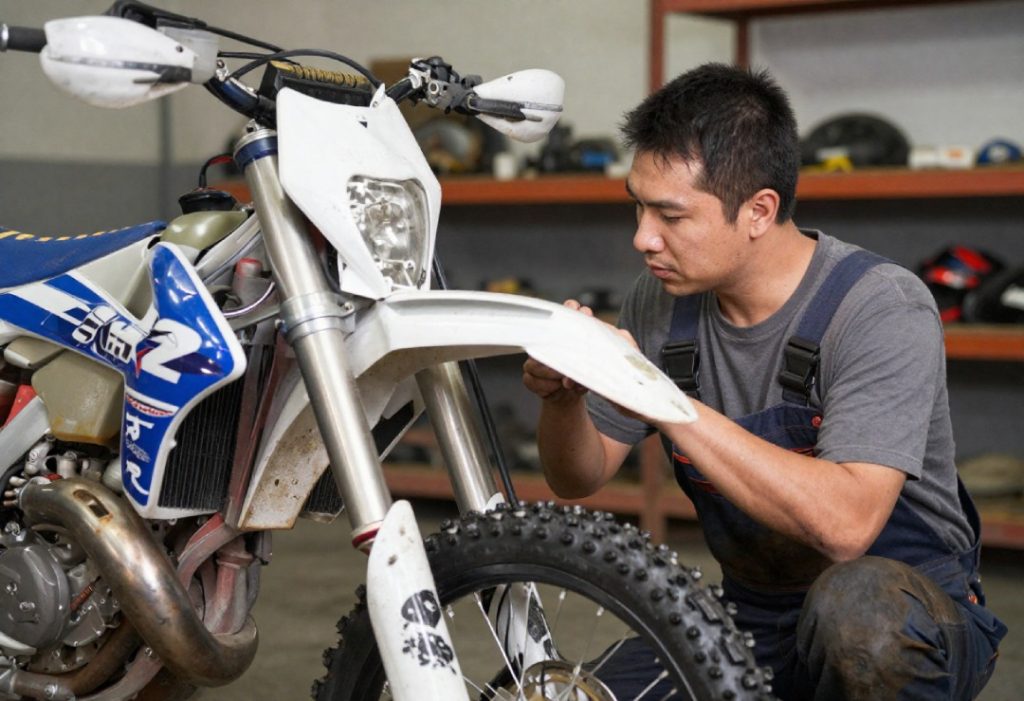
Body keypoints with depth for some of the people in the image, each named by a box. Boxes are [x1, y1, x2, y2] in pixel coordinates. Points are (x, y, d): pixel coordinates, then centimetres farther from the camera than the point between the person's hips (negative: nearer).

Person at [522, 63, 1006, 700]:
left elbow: (845, 523, -34)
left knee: (856, 603, -38)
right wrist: (561, 396, -17)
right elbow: (580, 479, 6)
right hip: (754, 622, 6)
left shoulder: (883, 307, -20)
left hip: (911, 619, -5)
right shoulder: (662, 300, -1)